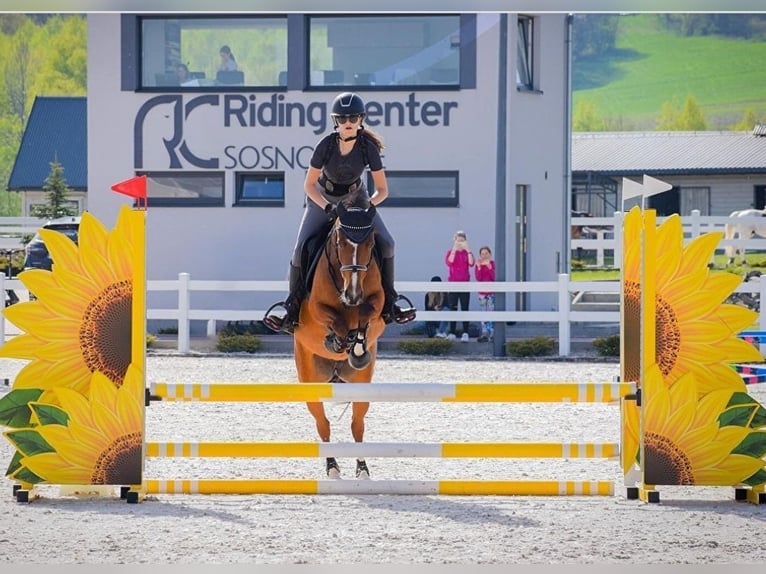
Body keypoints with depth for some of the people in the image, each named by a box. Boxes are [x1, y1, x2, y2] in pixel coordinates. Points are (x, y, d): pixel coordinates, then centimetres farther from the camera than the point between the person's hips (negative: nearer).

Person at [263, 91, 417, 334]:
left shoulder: (368, 148, -23)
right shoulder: (326, 145, -25)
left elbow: (382, 190, -17)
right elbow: (309, 185, -17)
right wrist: (328, 207, -31)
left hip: (356, 197, 1)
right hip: (322, 198, -1)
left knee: (386, 243, -17)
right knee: (300, 249, -16)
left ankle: (389, 302, -4)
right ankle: (293, 307, -4)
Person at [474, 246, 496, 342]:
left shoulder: (493, 264, 0)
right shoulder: (478, 265, 5)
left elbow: (494, 277, -10)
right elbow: (478, 278, -6)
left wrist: (489, 267, -20)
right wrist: (479, 267, -16)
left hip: (492, 292, -3)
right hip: (482, 292, 3)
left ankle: (492, 334, -7)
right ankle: (484, 334, 2)